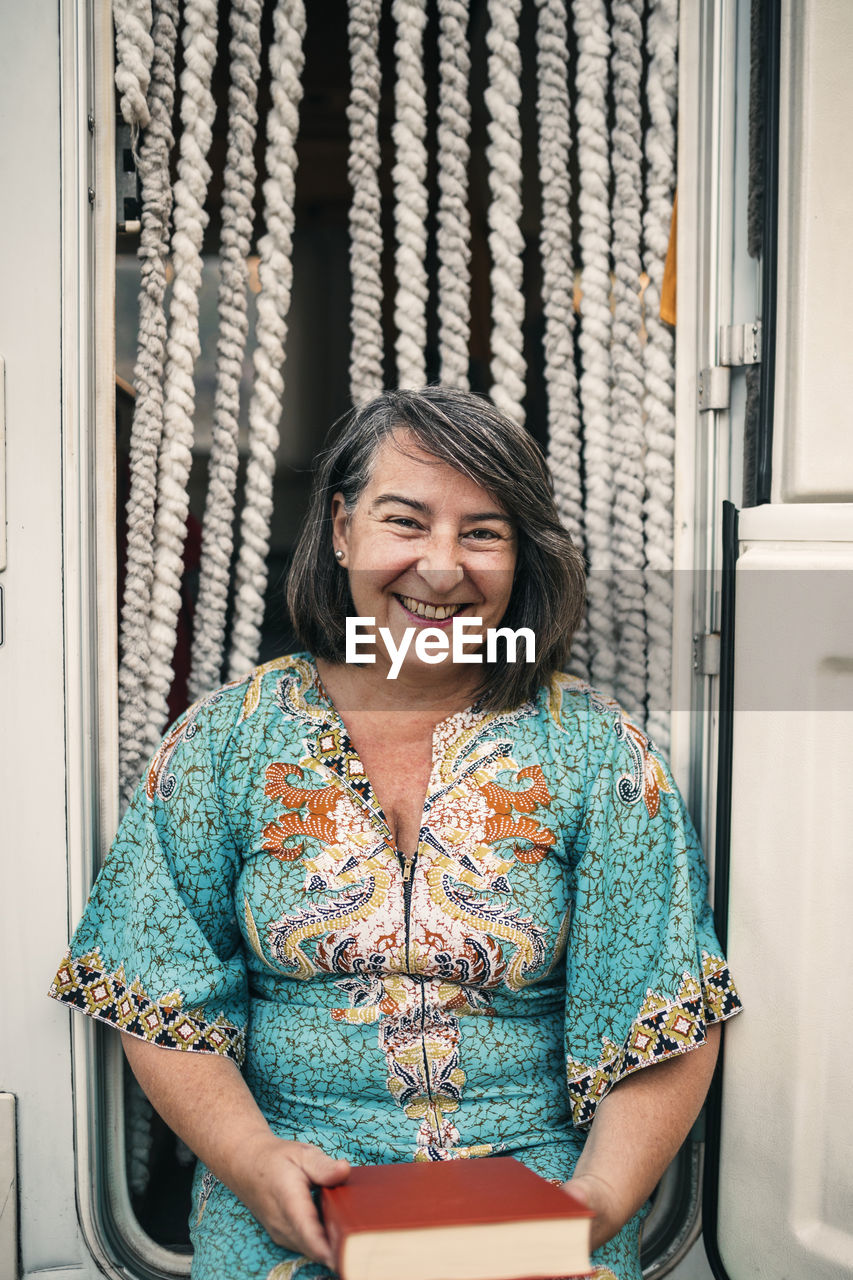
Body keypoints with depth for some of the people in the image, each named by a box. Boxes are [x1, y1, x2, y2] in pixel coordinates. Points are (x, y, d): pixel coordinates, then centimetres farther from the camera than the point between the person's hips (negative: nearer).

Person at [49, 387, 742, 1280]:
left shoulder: (598, 755, -5)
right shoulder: (225, 741, -2)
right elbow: (161, 997, 0)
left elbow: (667, 1018, -3)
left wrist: (601, 1198, -16)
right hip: (288, 1194, 1)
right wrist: (252, 1157, -13)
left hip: (540, 1186, 0)